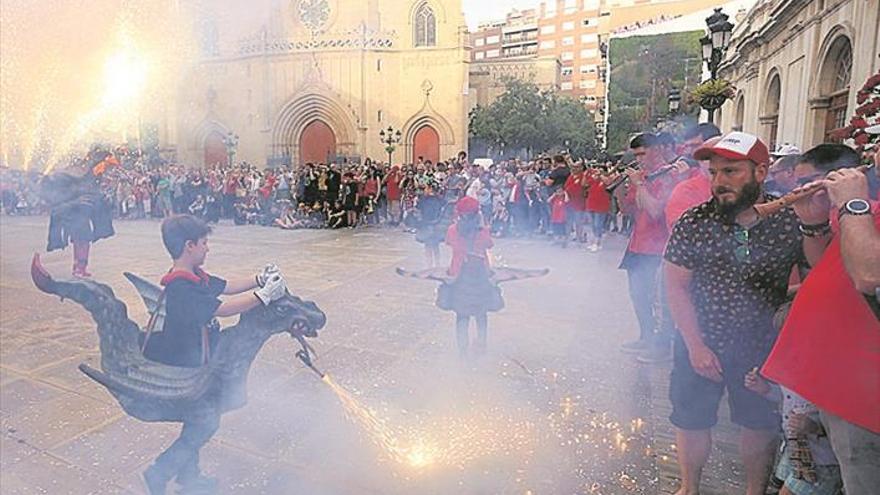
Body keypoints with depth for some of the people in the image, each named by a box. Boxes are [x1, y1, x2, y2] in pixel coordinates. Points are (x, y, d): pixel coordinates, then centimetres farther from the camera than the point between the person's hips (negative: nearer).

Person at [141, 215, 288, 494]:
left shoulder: (194, 278, 1)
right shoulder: (181, 288, -29)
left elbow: (227, 287, 8)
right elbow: (223, 309, -30)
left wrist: (260, 280, -7)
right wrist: (265, 295, -26)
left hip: (189, 362, 10)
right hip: (177, 370, -10)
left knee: (199, 419, 20)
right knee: (206, 422, 1)